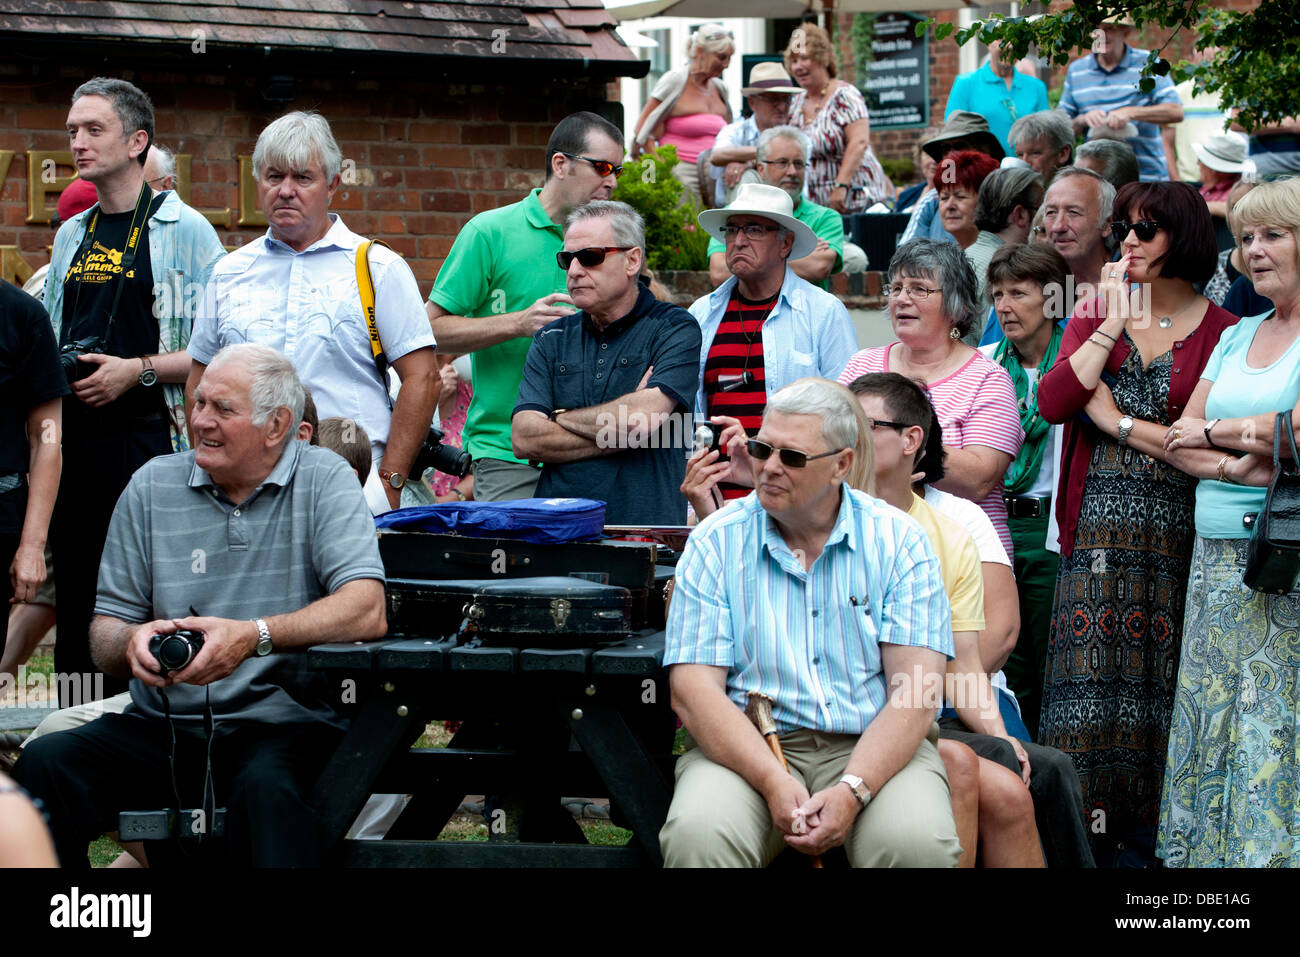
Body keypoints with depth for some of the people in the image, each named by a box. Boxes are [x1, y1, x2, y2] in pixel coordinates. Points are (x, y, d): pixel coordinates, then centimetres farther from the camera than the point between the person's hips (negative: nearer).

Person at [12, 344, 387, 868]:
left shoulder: (325, 480, 1)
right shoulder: (153, 486, 10)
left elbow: (366, 611, -15)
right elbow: (104, 636, 10)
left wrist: (255, 637, -29)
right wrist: (133, 642, -16)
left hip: (281, 723, -4)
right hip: (163, 725, 4)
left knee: (266, 789, -38)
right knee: (46, 762, -22)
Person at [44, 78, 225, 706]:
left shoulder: (183, 231, -2)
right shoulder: (72, 236, 18)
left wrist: (137, 370, -15)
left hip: (147, 438, -6)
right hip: (72, 440, 6)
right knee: (75, 597, 8)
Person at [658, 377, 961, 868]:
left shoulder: (898, 541, 3)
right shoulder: (716, 542, 4)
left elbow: (915, 692, -5)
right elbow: (693, 690, -4)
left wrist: (851, 791, -21)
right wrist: (773, 783, -20)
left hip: (871, 749, 0)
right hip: (746, 746, 0)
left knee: (916, 842, -32)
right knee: (698, 836, -32)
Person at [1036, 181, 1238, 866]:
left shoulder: (1221, 334, 1)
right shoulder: (1096, 315, 13)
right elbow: (1051, 402, -3)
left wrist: (1120, 422, -5)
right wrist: (1113, 327, -6)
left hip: (1176, 533, -2)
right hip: (1097, 528, 3)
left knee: (1157, 678, -1)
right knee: (1089, 679, -2)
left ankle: (1145, 839, 7)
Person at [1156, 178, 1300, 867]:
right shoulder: (1237, 337, 17)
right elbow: (1177, 438, 12)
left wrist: (1214, 433, -3)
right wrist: (1234, 464, -9)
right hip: (1217, 553, 7)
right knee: (1209, 716, 7)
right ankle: (1200, 856, 12)